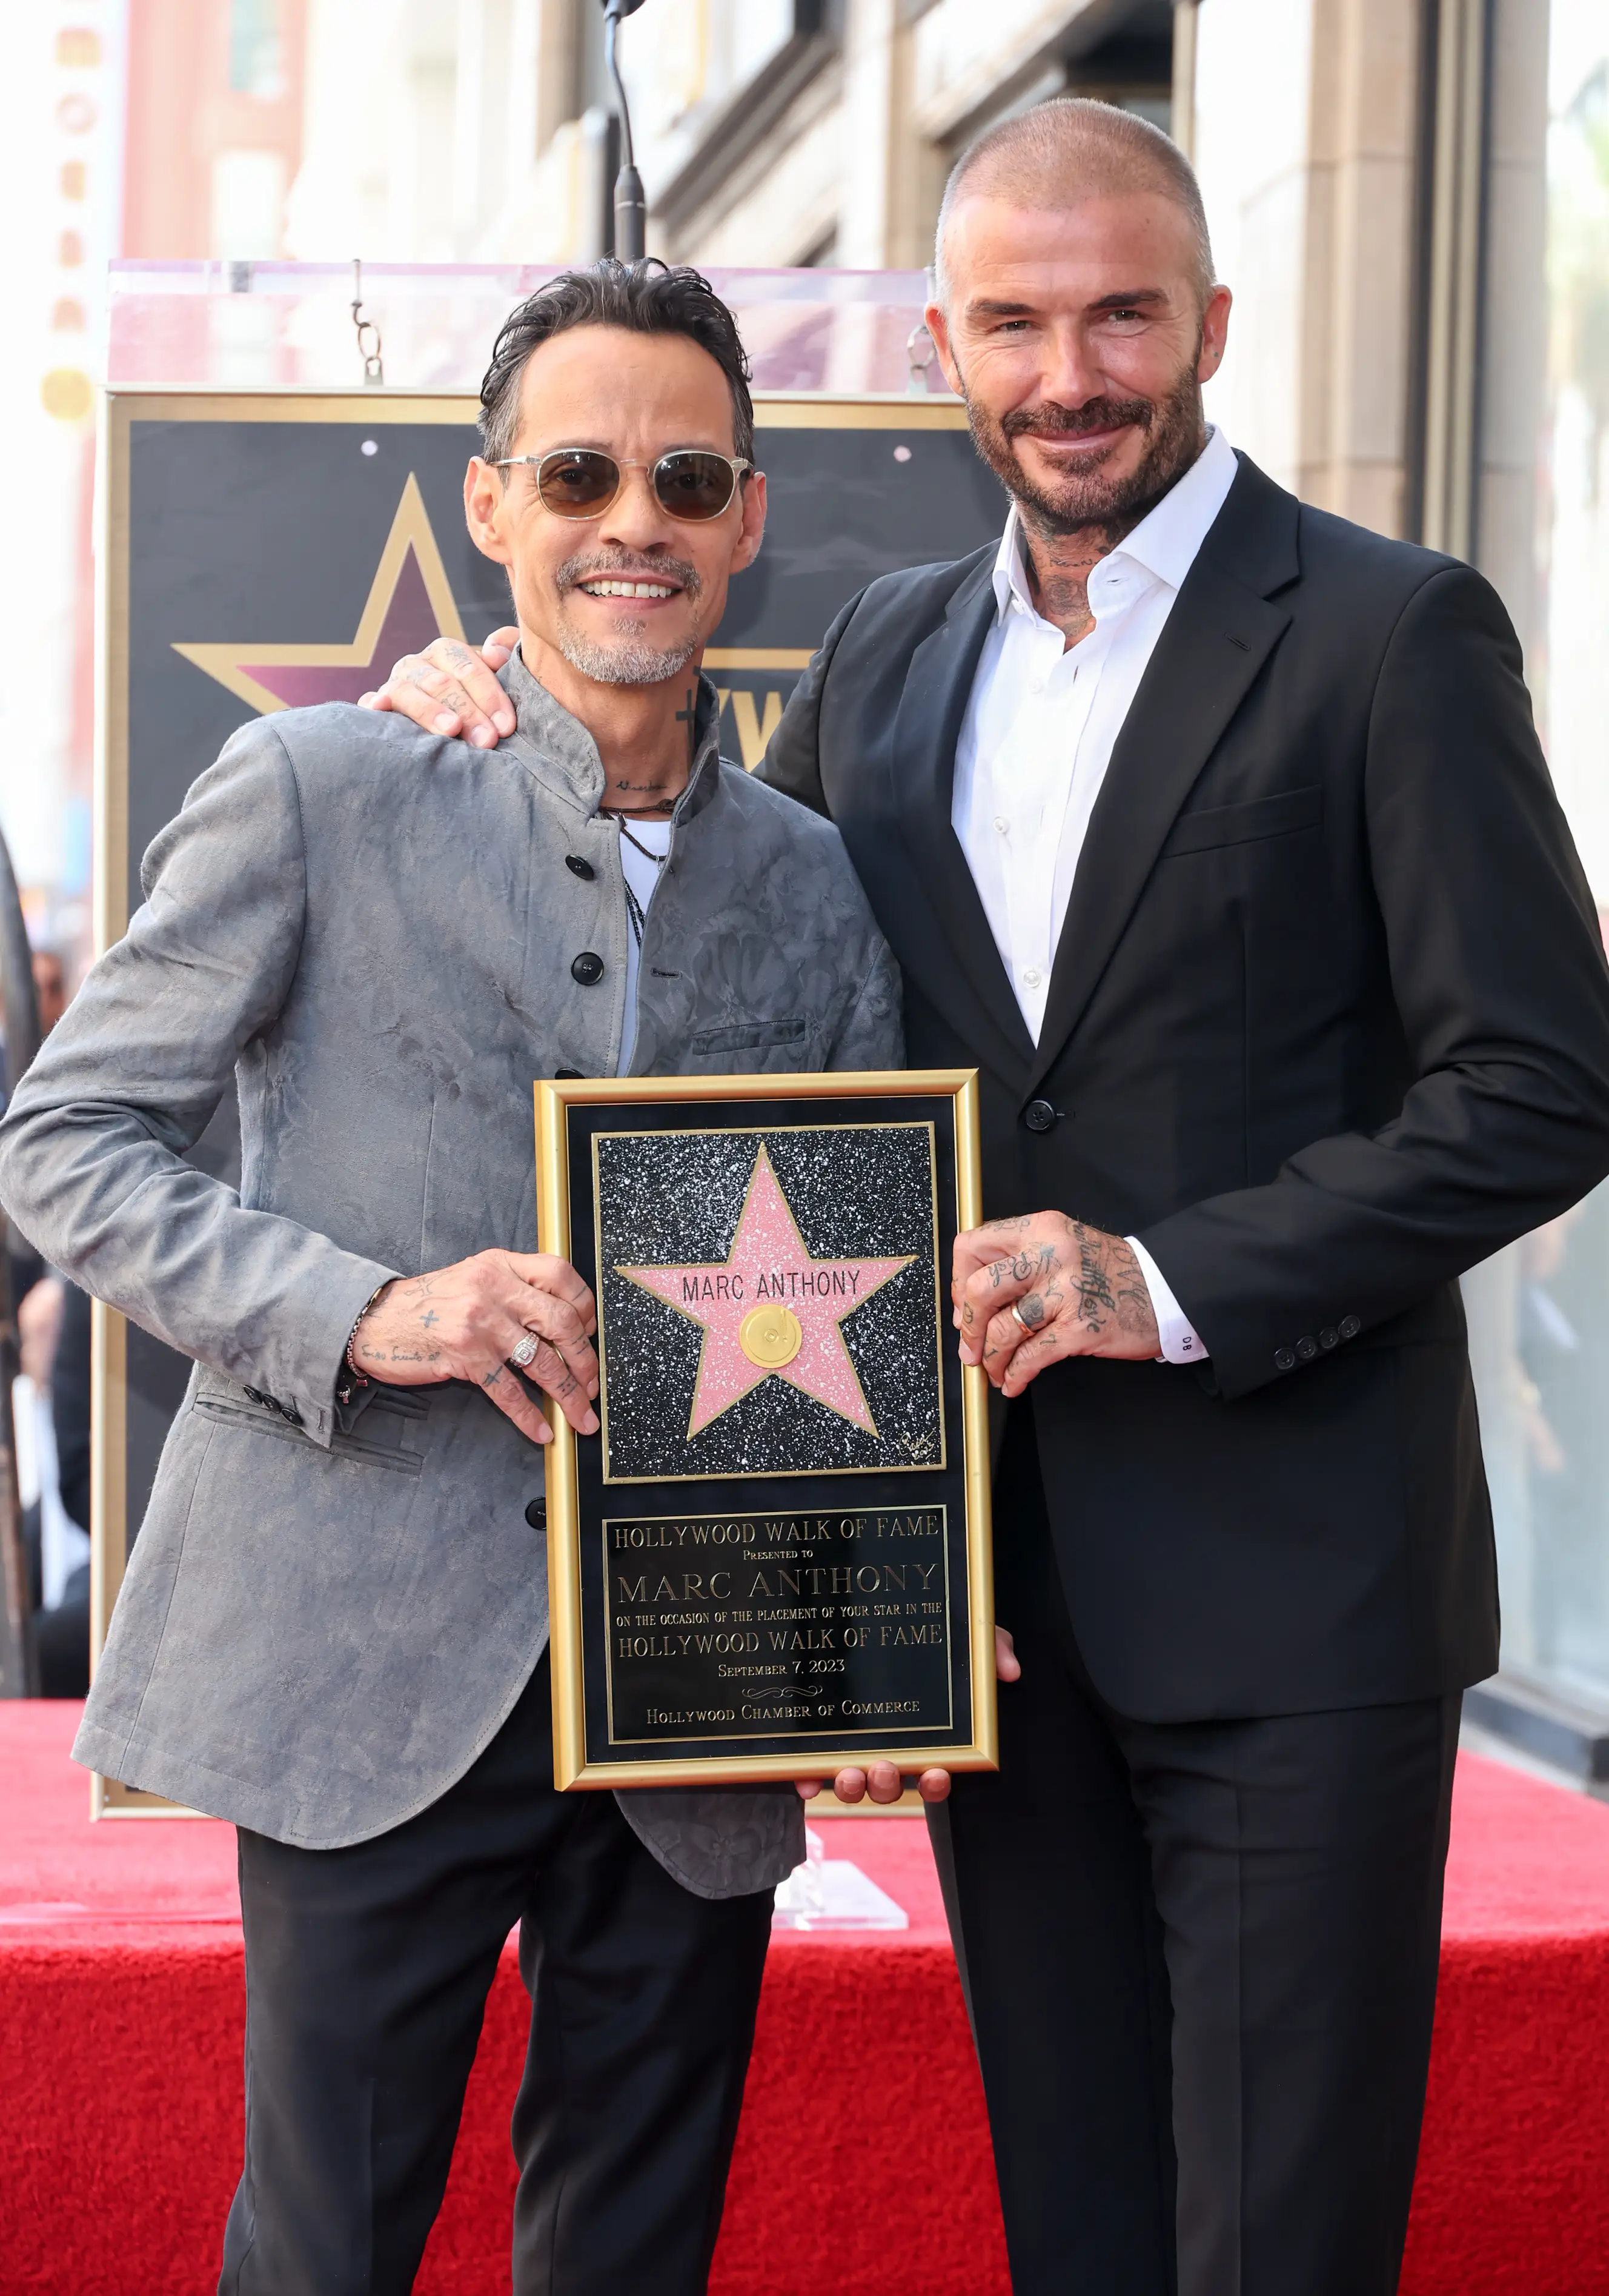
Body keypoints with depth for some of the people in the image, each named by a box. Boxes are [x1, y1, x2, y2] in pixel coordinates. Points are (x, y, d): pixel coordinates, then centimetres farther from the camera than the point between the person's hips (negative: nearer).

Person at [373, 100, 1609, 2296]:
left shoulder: (1388, 634, -6)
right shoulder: (886, 653, 12)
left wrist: (1179, 1280, -18)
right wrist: (523, 708, 7)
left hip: (1287, 1599, -5)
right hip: (998, 1593, 6)